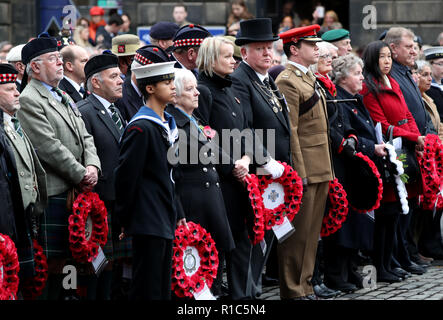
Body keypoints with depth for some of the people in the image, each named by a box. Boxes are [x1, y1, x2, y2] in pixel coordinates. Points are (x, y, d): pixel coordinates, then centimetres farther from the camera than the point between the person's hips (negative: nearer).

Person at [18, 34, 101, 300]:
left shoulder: (65, 99, 21)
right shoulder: (28, 101, -9)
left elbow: (85, 137, 17)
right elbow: (49, 147, -16)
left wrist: (92, 166, -3)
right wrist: (81, 175, -13)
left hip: (76, 192, 9)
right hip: (53, 195, -9)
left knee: (64, 259, 11)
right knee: (52, 262, -8)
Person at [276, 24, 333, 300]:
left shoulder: (309, 78, 17)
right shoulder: (287, 81, -13)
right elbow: (289, 132, -18)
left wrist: (326, 169, 19)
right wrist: (299, 173, -20)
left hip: (321, 171, 9)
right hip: (303, 170, -9)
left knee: (312, 233, 13)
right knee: (298, 233, -2)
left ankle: (305, 287, 21)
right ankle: (293, 291, 4)